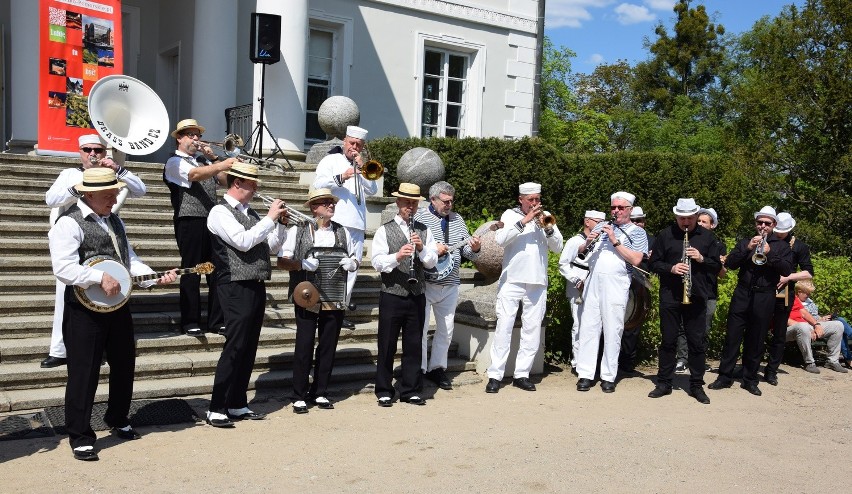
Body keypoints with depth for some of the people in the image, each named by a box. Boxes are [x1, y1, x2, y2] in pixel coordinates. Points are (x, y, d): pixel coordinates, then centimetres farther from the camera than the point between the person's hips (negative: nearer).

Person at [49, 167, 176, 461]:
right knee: (84, 372, -1)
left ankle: (117, 420, 37)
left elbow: (130, 260, 13)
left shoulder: (114, 221, 14)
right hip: (85, 308, -8)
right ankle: (79, 436, 13)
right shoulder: (69, 224, -12)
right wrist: (101, 277, -24)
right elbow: (64, 268, -22)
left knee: (124, 364, 17)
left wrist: (156, 279, -1)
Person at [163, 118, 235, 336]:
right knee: (191, 272, -2)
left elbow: (225, 180, 11)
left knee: (216, 271, 5)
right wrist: (222, 165, -38)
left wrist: (213, 158, 1)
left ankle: (216, 321, 12)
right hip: (190, 222, -6)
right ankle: (190, 322, 5)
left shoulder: (204, 159, 20)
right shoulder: (175, 162, -1)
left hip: (212, 221, 6)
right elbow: (195, 175, -22)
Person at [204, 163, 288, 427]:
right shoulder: (220, 211, -6)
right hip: (236, 288, -8)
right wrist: (270, 218, -14)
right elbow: (243, 241, -20)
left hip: (256, 287, 8)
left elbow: (272, 246, 18)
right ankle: (216, 409, 0)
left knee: (249, 348, 10)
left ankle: (237, 405, 20)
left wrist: (281, 222, 3)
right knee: (235, 347, -8)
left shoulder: (250, 213, 17)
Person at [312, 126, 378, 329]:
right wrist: (341, 177, -24)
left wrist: (362, 169, -2)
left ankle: (343, 300, 18)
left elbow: (372, 190, 10)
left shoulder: (362, 166, 23)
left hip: (358, 223, 6)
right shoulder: (331, 160, 4)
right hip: (338, 222, -6)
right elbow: (318, 184, -10)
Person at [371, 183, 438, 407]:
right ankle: (384, 392, 16)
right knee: (387, 345, 4)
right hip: (391, 296, -3)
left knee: (414, 345, 9)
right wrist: (397, 256, -28)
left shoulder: (424, 231, 10)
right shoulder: (384, 230, 0)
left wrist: (421, 248, -16)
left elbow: (432, 262, 3)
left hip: (417, 296, 3)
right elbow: (377, 262, -11)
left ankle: (411, 390, 20)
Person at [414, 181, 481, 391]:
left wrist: (474, 248, -8)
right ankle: (419, 371, 12)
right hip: (425, 284, -5)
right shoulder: (419, 217, -5)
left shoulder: (457, 219, 11)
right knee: (421, 328, 0)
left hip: (450, 285, 5)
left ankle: (437, 368, 26)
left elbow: (466, 250, 13)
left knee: (446, 330, 12)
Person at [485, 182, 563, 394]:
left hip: (537, 283, 3)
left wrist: (547, 228, -13)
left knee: (533, 329, 5)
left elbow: (558, 247, 3)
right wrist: (524, 221, -19)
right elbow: (500, 239, -14)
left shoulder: (546, 216, 10)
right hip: (512, 281, -3)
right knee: (504, 327, -4)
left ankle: (521, 374, 13)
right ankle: (495, 375, -1)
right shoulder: (510, 214, 3)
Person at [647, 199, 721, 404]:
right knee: (668, 341, 6)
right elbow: (654, 263, 3)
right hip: (670, 296, -1)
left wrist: (701, 259, -12)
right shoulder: (665, 235, 3)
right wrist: (671, 268, -15)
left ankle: (697, 385, 16)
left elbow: (717, 266, 8)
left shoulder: (707, 237, 6)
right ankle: (664, 383, 17)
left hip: (697, 297, 1)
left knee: (697, 342, 5)